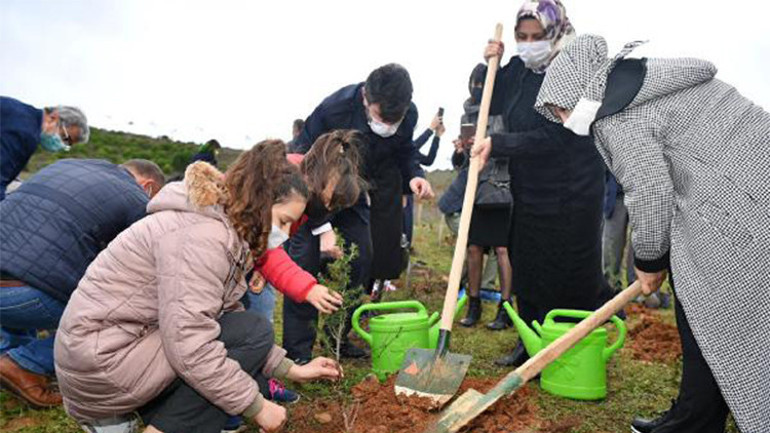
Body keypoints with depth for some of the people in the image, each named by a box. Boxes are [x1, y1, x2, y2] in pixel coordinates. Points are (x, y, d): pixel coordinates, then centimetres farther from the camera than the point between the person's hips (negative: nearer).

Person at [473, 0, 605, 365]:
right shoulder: (519, 69, 5)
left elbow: (551, 137, -22)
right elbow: (491, 108, 16)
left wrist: (498, 144, -23)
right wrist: (491, 65, 3)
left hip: (572, 193, -7)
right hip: (530, 192, 7)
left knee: (571, 279, 3)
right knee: (526, 271, 13)